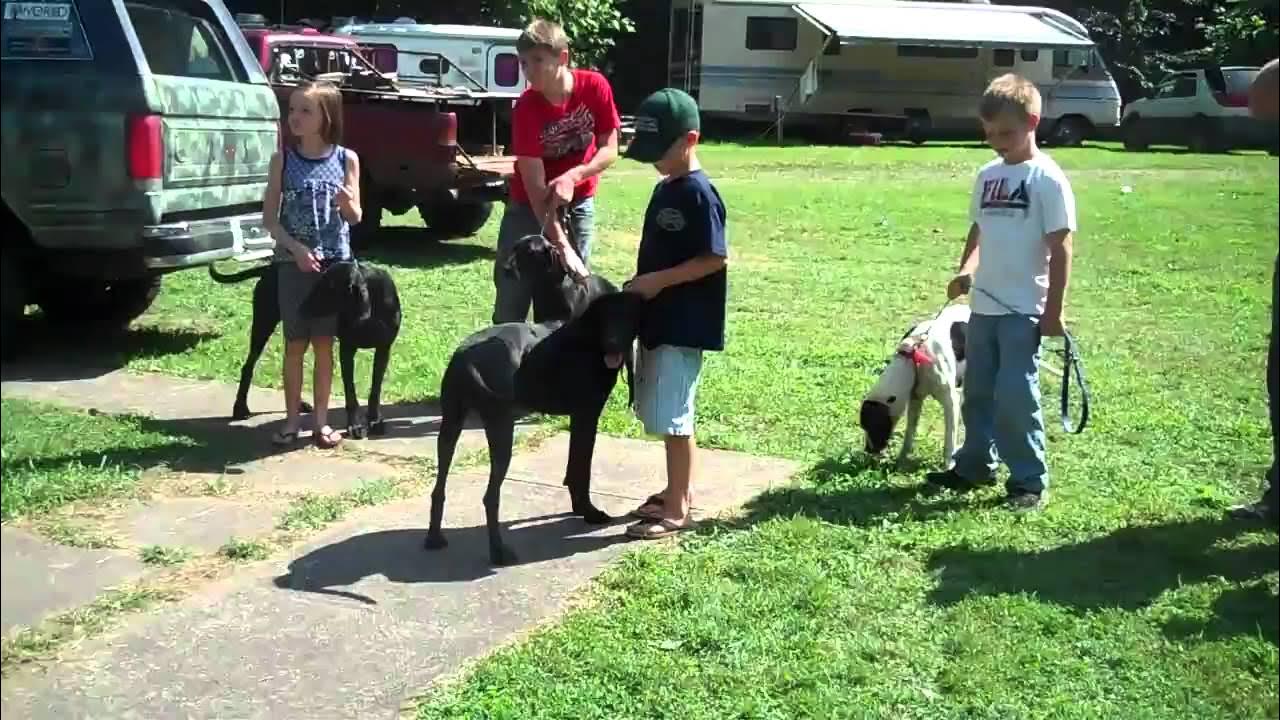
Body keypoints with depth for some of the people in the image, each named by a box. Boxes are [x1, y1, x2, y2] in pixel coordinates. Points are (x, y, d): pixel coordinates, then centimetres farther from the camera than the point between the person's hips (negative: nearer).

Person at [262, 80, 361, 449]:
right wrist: (296, 247, -15)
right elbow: (269, 217, -1)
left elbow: (355, 218, 1)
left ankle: (321, 419, 14)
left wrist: (347, 204, -22)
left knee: (324, 343, 5)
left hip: (335, 262, 0)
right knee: (295, 344, 4)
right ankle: (292, 419, 13)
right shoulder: (283, 159, -1)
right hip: (294, 262, 0)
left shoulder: (346, 159, -1)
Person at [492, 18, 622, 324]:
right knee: (511, 294, -3)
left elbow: (609, 150, -11)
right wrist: (562, 246, -34)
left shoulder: (595, 86, -17)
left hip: (579, 202, 2)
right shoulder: (526, 108, -23)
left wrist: (572, 176, -30)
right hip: (530, 204, -2)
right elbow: (534, 183, -26)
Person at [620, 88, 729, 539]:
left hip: (684, 325, -10)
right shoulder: (665, 188, 12)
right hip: (658, 319, 10)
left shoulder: (699, 194, -16)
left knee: (672, 415, -4)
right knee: (658, 412, 16)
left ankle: (678, 509, 7)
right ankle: (678, 493, 28)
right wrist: (641, 284, 10)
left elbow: (716, 258, -19)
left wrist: (658, 281, -19)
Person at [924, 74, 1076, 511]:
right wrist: (966, 271, 0)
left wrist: (1054, 309, -13)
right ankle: (975, 465, 30)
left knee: (1016, 396, -5)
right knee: (978, 390, 15)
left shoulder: (1047, 179, -10)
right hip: (984, 305, 7)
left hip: (1024, 310, -7)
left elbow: (1060, 248, -11)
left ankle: (1029, 480, 8)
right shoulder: (988, 175, 10)